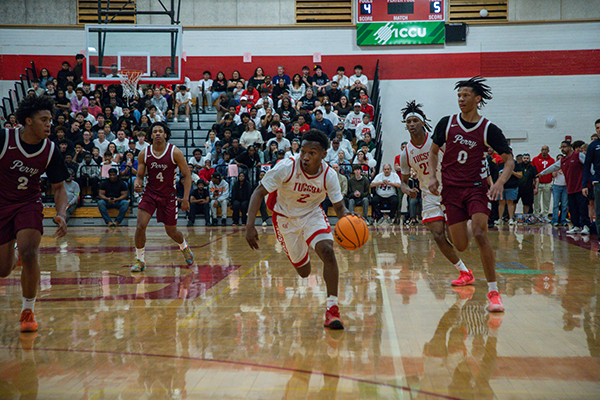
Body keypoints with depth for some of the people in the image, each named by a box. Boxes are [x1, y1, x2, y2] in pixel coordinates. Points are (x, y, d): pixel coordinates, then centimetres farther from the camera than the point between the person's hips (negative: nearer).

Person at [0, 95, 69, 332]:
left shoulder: (50, 150, -9)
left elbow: (59, 187, -1)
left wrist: (62, 215, -17)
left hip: (29, 204, 0)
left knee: (29, 254, -25)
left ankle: (28, 311, -4)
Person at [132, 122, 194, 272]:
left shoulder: (175, 152, -11)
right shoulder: (144, 154, -4)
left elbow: (187, 176, -7)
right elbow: (140, 175, 3)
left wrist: (186, 199, -13)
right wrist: (137, 184, -22)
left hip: (168, 195, -1)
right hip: (149, 193, 1)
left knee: (171, 231, 9)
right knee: (140, 226, -16)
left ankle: (185, 247, 43)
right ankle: (140, 260, -1)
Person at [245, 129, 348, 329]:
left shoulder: (329, 176, -20)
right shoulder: (287, 167, -28)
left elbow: (339, 206, -10)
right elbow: (259, 192, -22)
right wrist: (250, 225, -33)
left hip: (313, 215, 1)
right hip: (285, 217, -1)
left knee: (327, 251, -28)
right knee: (303, 272, 7)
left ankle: (332, 308, -20)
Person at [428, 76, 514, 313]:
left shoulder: (489, 130, -5)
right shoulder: (446, 123, 0)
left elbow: (509, 160, -2)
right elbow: (434, 151, 13)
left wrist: (500, 182, -21)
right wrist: (433, 177, -2)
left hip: (477, 187, -2)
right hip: (451, 189, 2)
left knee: (480, 235, -22)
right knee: (461, 246, -3)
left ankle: (493, 291, -14)